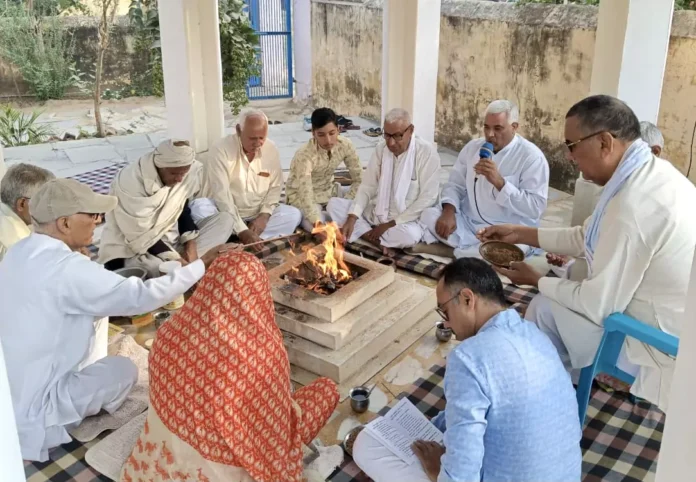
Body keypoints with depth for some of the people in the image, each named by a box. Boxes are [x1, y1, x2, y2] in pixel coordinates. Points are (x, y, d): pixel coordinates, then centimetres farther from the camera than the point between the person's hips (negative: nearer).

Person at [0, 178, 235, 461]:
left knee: (98, 312, 10)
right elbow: (139, 296, -29)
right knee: (124, 369, 2)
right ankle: (47, 429, 11)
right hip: (27, 415, -8)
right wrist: (203, 266, -21)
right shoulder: (64, 268, -28)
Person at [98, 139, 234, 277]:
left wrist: (191, 244, -9)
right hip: (131, 252, -7)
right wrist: (174, 260, -28)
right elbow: (141, 237, -23)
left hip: (170, 240, 7)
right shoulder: (130, 182, -25)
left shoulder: (193, 171, -9)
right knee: (158, 266, -41)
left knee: (225, 219, -6)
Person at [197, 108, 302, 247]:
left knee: (294, 214, -17)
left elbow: (275, 187, 4)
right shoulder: (221, 150, -18)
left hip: (259, 215, 4)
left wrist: (264, 215, -14)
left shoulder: (271, 149, -3)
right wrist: (242, 230, -31)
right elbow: (221, 195, -23)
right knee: (199, 208, -32)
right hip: (227, 214, -3)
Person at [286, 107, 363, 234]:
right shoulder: (304, 155, -32)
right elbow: (306, 198, -38)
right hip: (302, 197, -5)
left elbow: (359, 180, -8)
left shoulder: (345, 145, -17)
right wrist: (320, 226, -50)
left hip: (329, 191, 5)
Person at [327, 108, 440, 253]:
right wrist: (352, 218, -17)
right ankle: (378, 241, -18)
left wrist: (390, 224, -18)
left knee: (410, 235, -39)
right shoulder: (381, 149, 1)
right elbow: (367, 187, 1)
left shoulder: (427, 151, -15)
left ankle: (365, 234, -13)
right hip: (375, 213, 5)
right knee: (334, 204, -10)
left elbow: (427, 198, -17)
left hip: (404, 220, -5)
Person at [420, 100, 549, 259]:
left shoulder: (532, 157, -10)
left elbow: (535, 208, -16)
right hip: (467, 223, 6)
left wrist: (499, 182, -26)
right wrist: (449, 211, -14)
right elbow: (455, 185, 8)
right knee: (429, 216, -16)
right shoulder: (472, 147, 7)